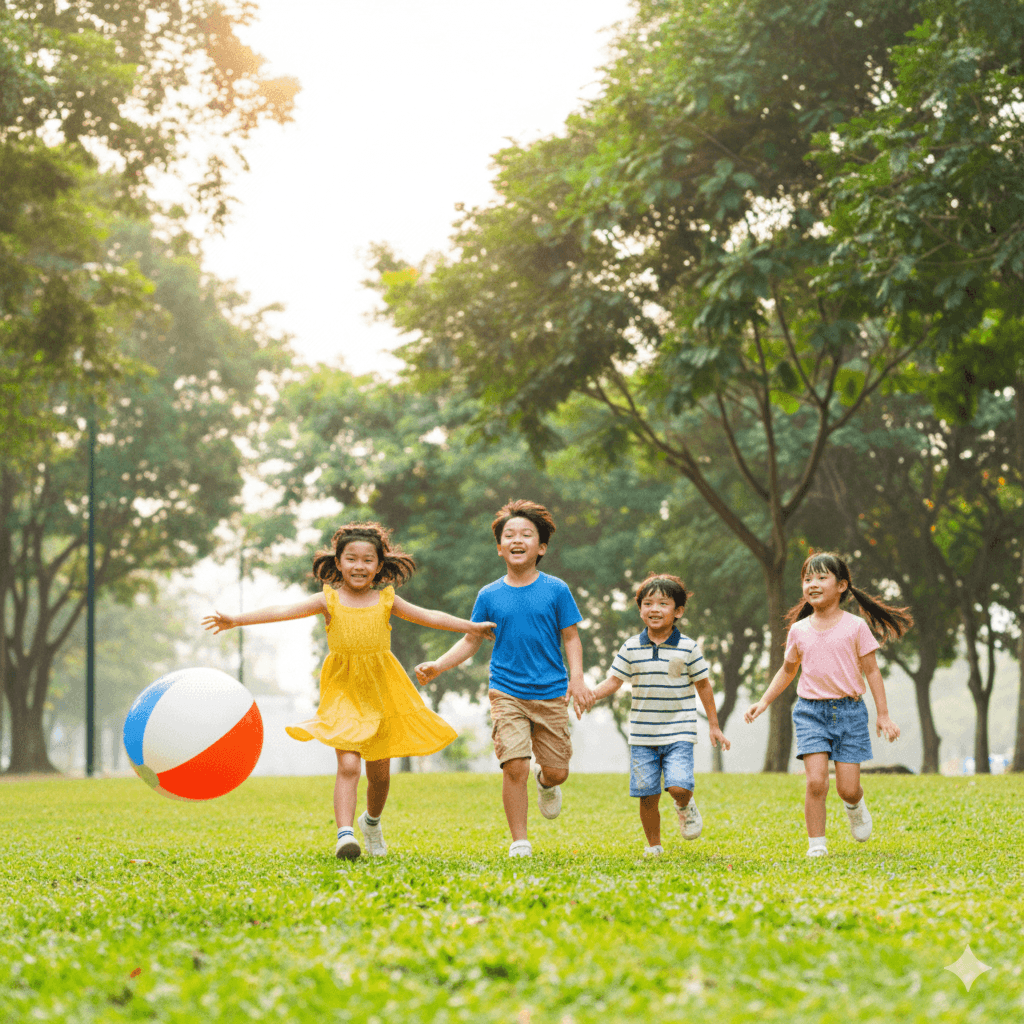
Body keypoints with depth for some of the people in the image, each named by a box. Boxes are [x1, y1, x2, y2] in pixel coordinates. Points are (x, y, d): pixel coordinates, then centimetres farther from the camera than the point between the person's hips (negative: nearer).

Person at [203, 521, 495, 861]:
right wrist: (237, 620, -20)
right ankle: (345, 834, -22)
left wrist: (469, 626, 4)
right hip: (344, 692, -2)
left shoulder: (386, 600, 4)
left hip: (382, 691, 2)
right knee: (348, 765, -20)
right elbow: (282, 611, -11)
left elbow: (429, 617, 9)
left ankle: (372, 820, 41)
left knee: (379, 772, 12)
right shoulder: (329, 600, -3)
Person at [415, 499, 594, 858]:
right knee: (514, 766, -14)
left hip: (550, 694, 0)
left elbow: (570, 637, 4)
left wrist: (577, 678, -10)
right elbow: (471, 641, 11)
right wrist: (437, 666, -2)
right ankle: (519, 842, -2)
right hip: (507, 692, 0)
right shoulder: (490, 596, 3)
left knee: (557, 770, 4)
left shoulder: (556, 590, 0)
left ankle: (546, 783, 43)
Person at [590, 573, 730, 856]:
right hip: (642, 736, 2)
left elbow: (703, 686, 6)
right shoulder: (631, 648, 2)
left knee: (678, 786, -18)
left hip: (679, 734, -2)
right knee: (647, 795, 3)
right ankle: (653, 846, 21)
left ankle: (685, 806, 18)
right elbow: (614, 681, 4)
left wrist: (713, 725, 9)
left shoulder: (688, 648, -3)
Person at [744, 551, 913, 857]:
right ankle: (816, 844, -3)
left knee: (848, 788, -3)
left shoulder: (855, 626, -1)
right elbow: (787, 670, 20)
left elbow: (871, 671, 2)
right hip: (811, 711, 1)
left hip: (849, 709, -1)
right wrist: (764, 702, 11)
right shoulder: (799, 630, 5)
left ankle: (855, 805, 34)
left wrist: (883, 714, 0)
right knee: (816, 781, -15)